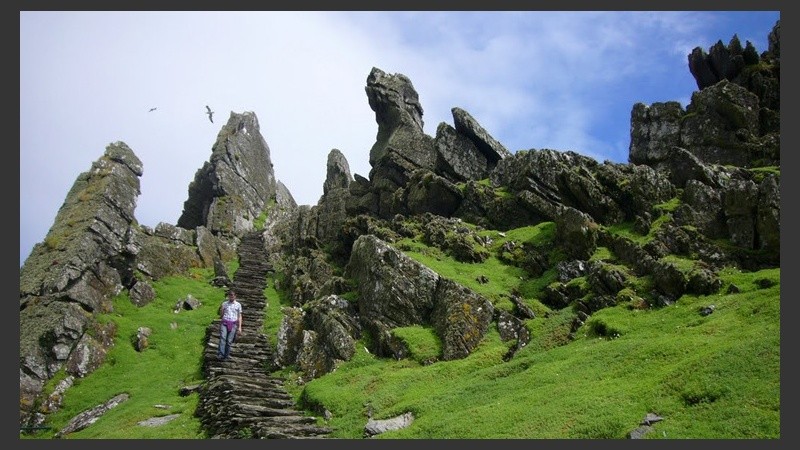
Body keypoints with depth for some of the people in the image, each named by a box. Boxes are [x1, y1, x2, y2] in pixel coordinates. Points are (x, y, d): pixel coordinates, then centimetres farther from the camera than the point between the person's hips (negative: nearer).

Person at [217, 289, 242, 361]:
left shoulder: (238, 305, 10)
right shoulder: (224, 303, 12)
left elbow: (239, 316, 10)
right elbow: (221, 315, 16)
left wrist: (239, 327, 4)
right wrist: (221, 309, -3)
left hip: (233, 324, 0)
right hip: (224, 323, 0)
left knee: (229, 341, -5)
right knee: (223, 338, -20)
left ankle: (225, 356, 2)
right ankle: (220, 354, -28)